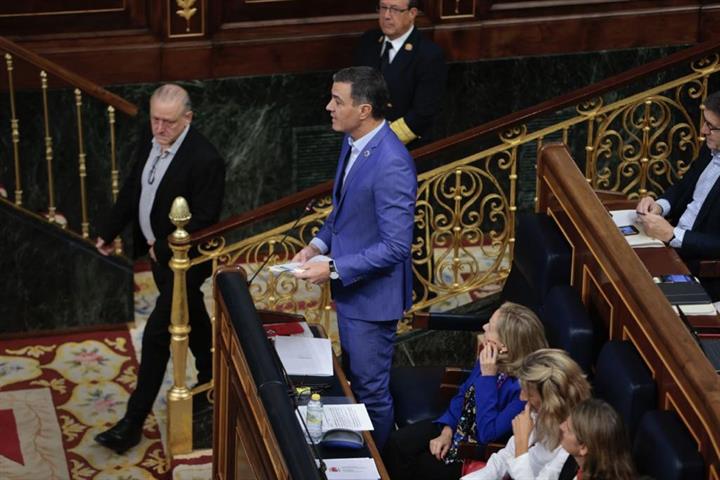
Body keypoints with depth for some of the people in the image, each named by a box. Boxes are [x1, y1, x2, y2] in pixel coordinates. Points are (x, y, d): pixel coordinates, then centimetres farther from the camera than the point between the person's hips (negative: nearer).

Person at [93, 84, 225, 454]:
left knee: (157, 334, -7)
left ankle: (134, 421, -1)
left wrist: (164, 248, -19)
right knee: (192, 319, 25)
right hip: (159, 253, 8)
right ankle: (209, 380, 45)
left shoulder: (204, 159, -26)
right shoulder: (150, 145, -1)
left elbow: (203, 220, -24)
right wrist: (108, 232, 15)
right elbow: (131, 191, 12)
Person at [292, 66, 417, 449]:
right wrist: (318, 244, 2)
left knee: (371, 389, 7)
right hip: (349, 287, 9)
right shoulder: (353, 142, 0)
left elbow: (396, 246, -27)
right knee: (353, 377, 24)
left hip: (372, 294, -9)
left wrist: (333, 270, -24)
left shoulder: (391, 165, -29)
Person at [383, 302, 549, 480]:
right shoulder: (488, 356, -9)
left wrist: (487, 376, -33)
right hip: (458, 427, 7)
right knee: (398, 442, -5)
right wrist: (447, 431, -5)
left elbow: (488, 434, -32)